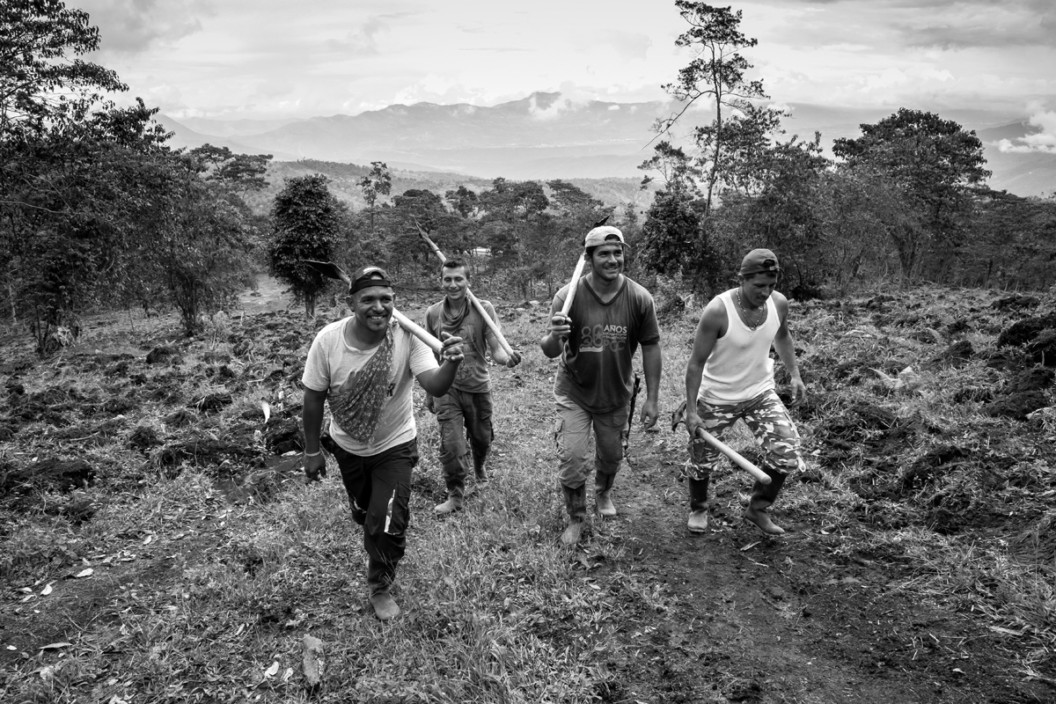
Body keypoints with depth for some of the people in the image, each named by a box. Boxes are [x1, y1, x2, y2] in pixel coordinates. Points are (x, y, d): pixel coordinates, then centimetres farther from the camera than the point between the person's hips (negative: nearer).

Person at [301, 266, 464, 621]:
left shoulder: (407, 336, -27)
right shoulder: (328, 340, -23)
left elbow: (435, 387, -37)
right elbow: (314, 396, -11)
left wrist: (450, 363, -59)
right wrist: (312, 451, -3)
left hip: (395, 445, -2)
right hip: (347, 446, 2)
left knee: (388, 523, -7)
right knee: (363, 514, 22)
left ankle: (380, 587, 24)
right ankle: (379, 550, 58)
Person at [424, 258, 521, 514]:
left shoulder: (484, 309, -12)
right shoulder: (433, 314, -4)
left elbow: (495, 349, -15)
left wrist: (507, 358, -39)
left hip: (478, 387, 0)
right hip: (446, 389, 0)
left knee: (482, 438, 18)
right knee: (451, 445, -5)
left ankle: (479, 467, 52)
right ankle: (455, 496, 15)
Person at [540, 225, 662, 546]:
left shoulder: (639, 299, -15)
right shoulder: (569, 296, -19)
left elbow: (650, 347, -5)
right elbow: (550, 352, -17)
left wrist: (651, 399, -4)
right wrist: (554, 336, -42)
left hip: (616, 395, 2)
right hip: (574, 392, -2)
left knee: (611, 456, 19)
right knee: (572, 458, -6)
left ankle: (603, 493, 52)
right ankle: (575, 519, 19)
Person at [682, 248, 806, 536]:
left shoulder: (779, 304, -11)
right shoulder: (718, 311, -27)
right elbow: (696, 363, -19)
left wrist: (795, 375, 10)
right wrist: (691, 410, -20)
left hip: (761, 393, 4)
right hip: (716, 398, -4)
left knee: (787, 455, -6)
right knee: (702, 461, 10)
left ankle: (758, 509, 19)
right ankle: (698, 509, 41)